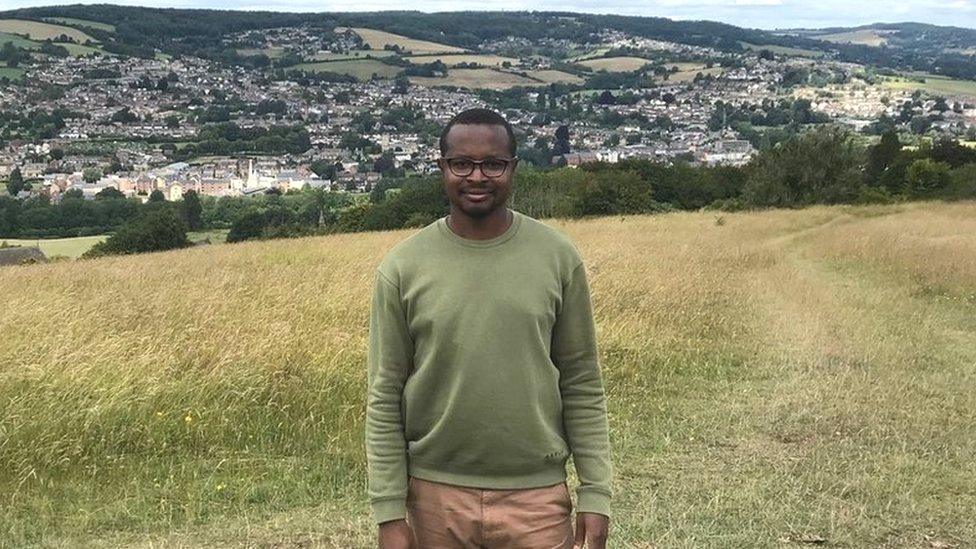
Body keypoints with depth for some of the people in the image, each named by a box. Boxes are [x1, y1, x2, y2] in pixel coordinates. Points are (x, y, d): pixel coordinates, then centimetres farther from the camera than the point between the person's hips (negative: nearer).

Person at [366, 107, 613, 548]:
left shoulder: (558, 256, -2)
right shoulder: (401, 267, -3)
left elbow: (583, 385, 1)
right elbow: (384, 397, -2)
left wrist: (596, 494, -2)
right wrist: (389, 512, -4)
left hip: (537, 495, 0)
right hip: (435, 494, 0)